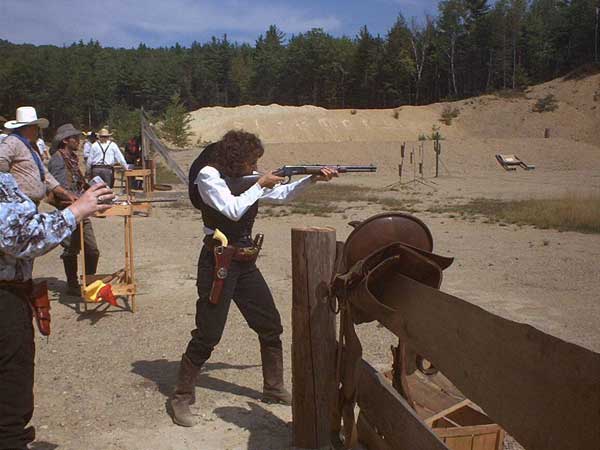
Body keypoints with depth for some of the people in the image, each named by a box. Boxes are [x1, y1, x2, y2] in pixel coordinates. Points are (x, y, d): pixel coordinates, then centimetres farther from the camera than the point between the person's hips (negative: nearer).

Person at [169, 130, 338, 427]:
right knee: (208, 334, -5)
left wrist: (313, 179, 6)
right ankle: (181, 397, 12)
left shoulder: (247, 178, 8)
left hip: (245, 263, 7)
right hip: (218, 262, -7)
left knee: (271, 326, 12)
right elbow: (233, 210, -22)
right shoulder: (208, 175, -10)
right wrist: (260, 185, -12)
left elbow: (282, 194, 17)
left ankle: (274, 388, 28)